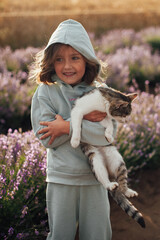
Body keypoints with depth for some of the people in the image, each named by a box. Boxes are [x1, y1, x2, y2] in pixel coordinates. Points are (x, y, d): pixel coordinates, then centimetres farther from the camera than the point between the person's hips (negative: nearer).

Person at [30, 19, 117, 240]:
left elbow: (107, 136, -15)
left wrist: (67, 126, -22)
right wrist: (82, 118, -18)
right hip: (60, 180, -1)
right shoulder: (44, 93, -5)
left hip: (95, 180, 1)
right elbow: (47, 138, -13)